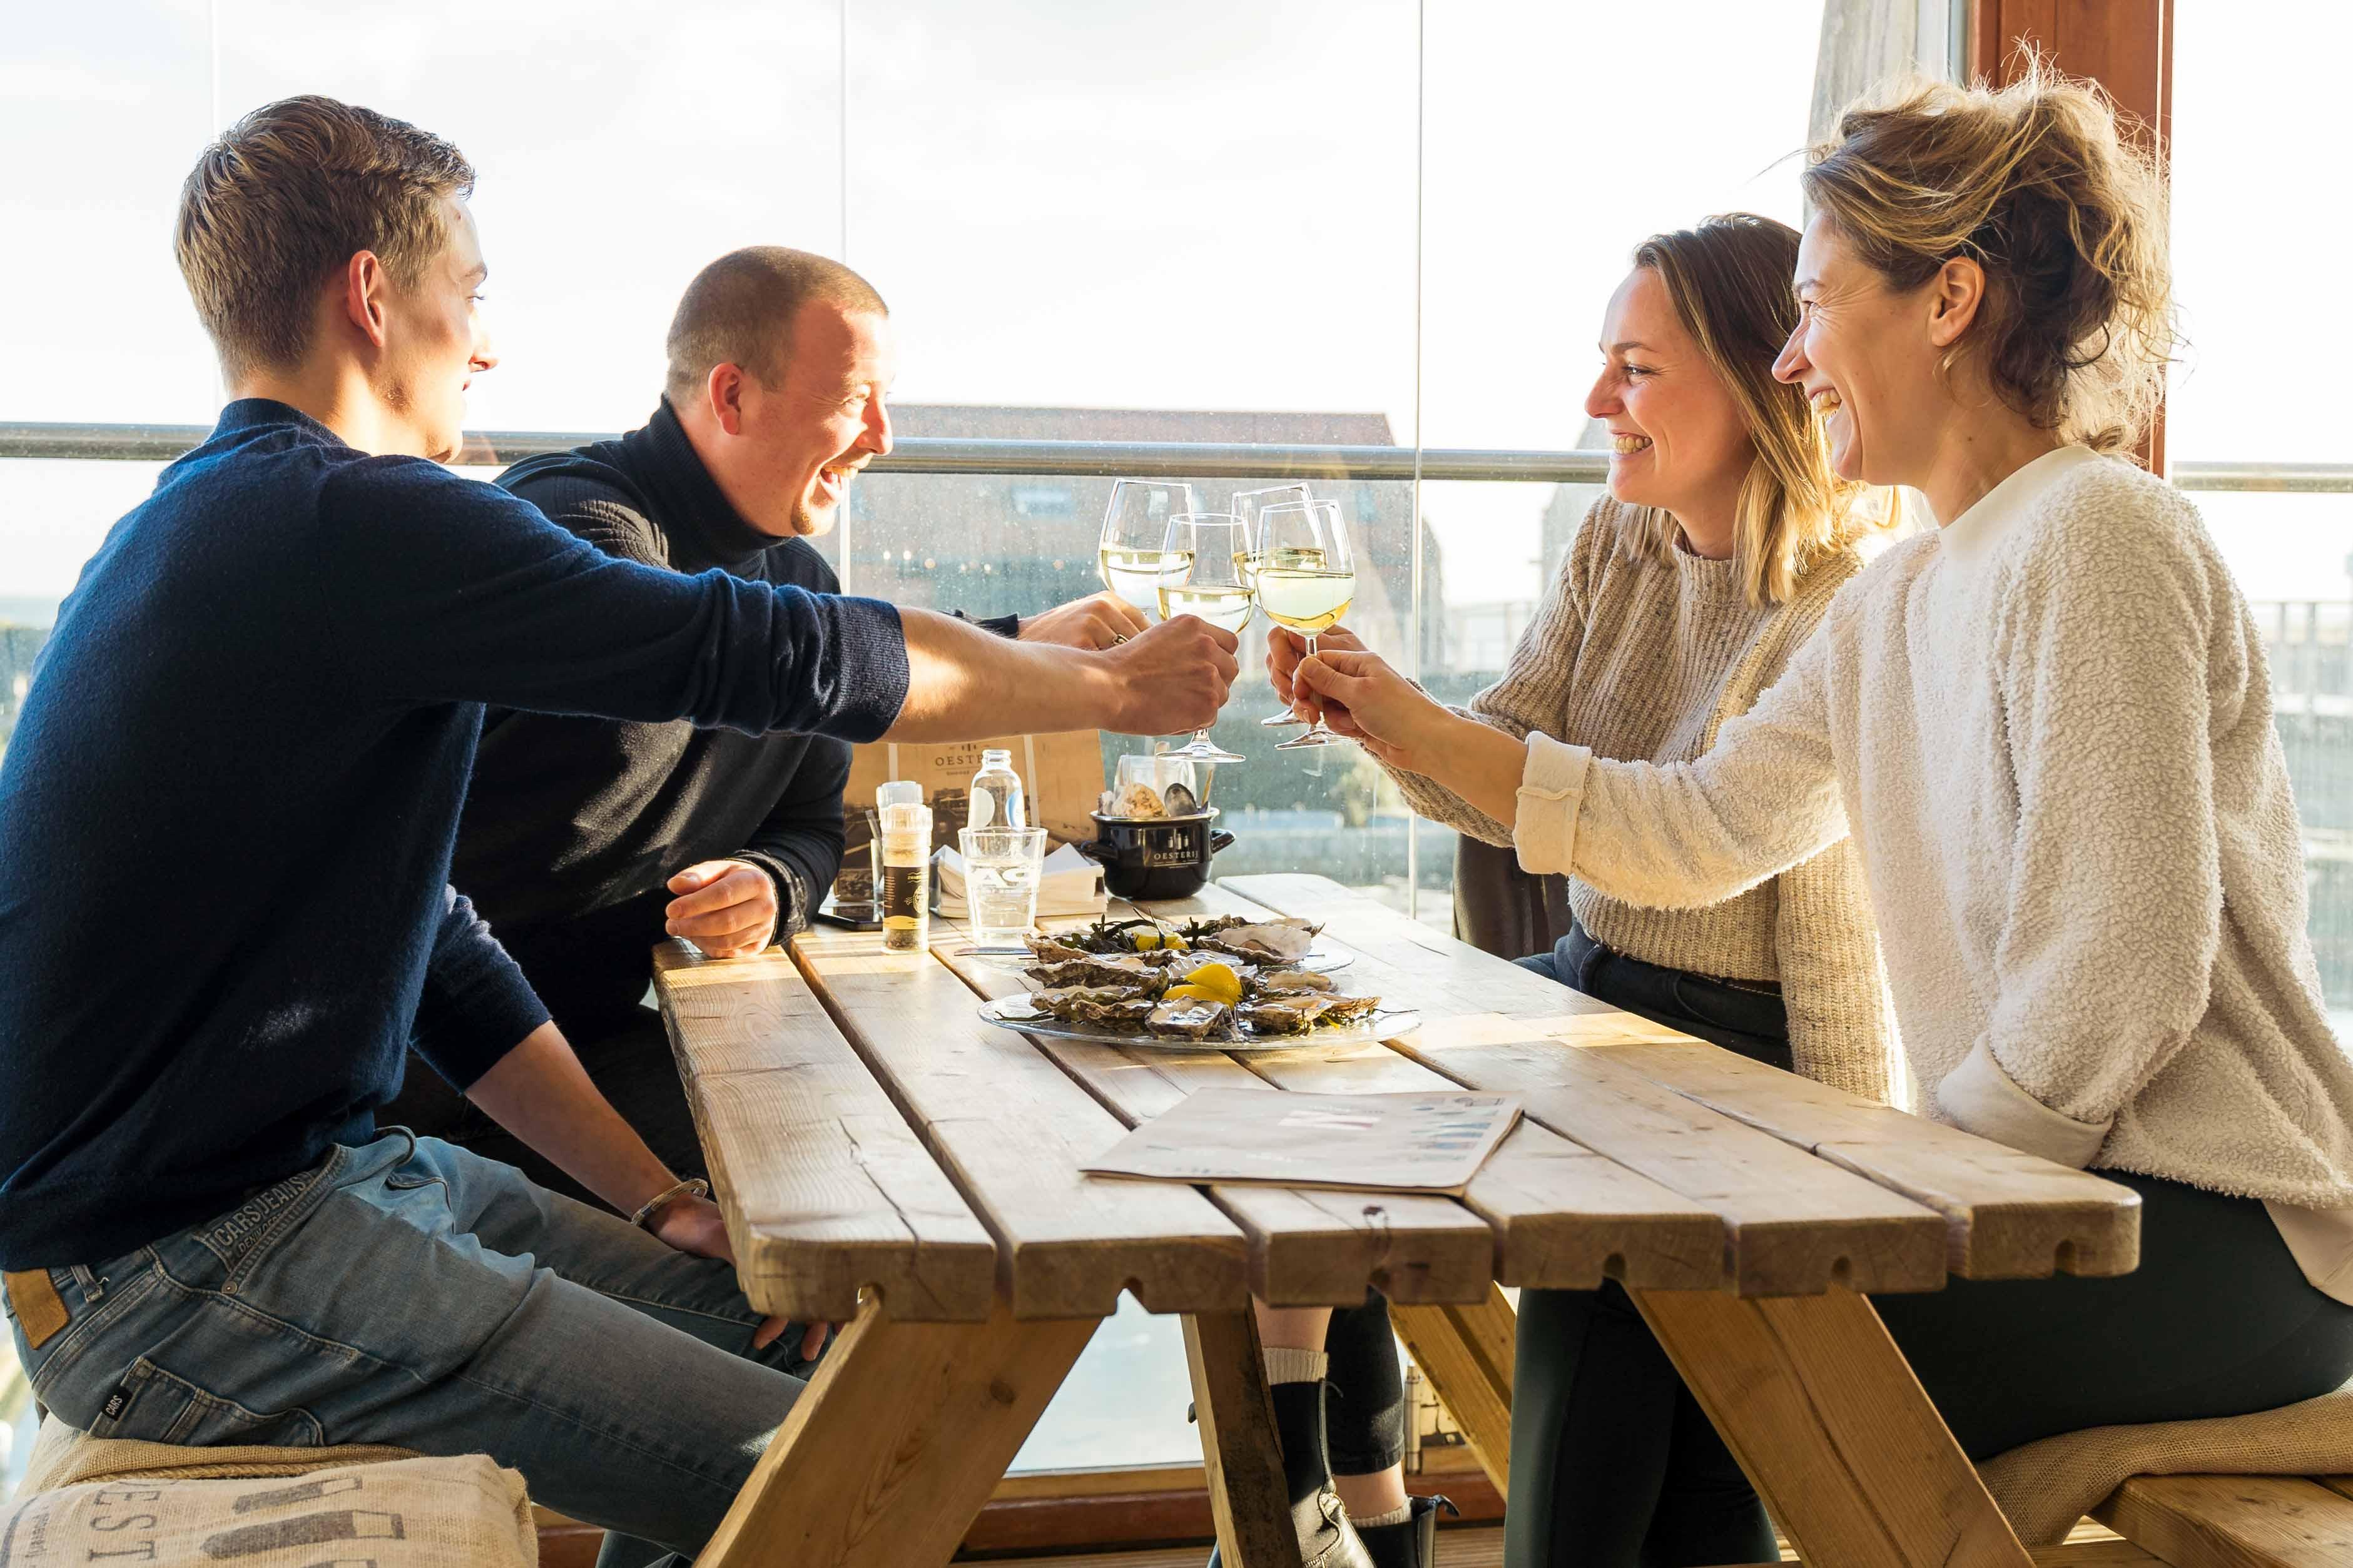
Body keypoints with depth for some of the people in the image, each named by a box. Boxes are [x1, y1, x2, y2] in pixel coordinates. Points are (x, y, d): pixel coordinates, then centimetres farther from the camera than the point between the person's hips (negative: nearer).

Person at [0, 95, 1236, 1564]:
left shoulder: (231, 526, 16)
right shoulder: (346, 521, -18)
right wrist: (1114, 686, -1)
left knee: (796, 1334, 7)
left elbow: (432, 943, 15)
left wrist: (655, 1199, 11)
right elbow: (774, 655, -16)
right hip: (176, 1270, -10)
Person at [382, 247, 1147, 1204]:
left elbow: (811, 824, 14)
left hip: (594, 1023, 8)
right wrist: (1016, 651, -36)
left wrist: (774, 885, -13)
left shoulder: (798, 578, 10)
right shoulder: (576, 524, -18)